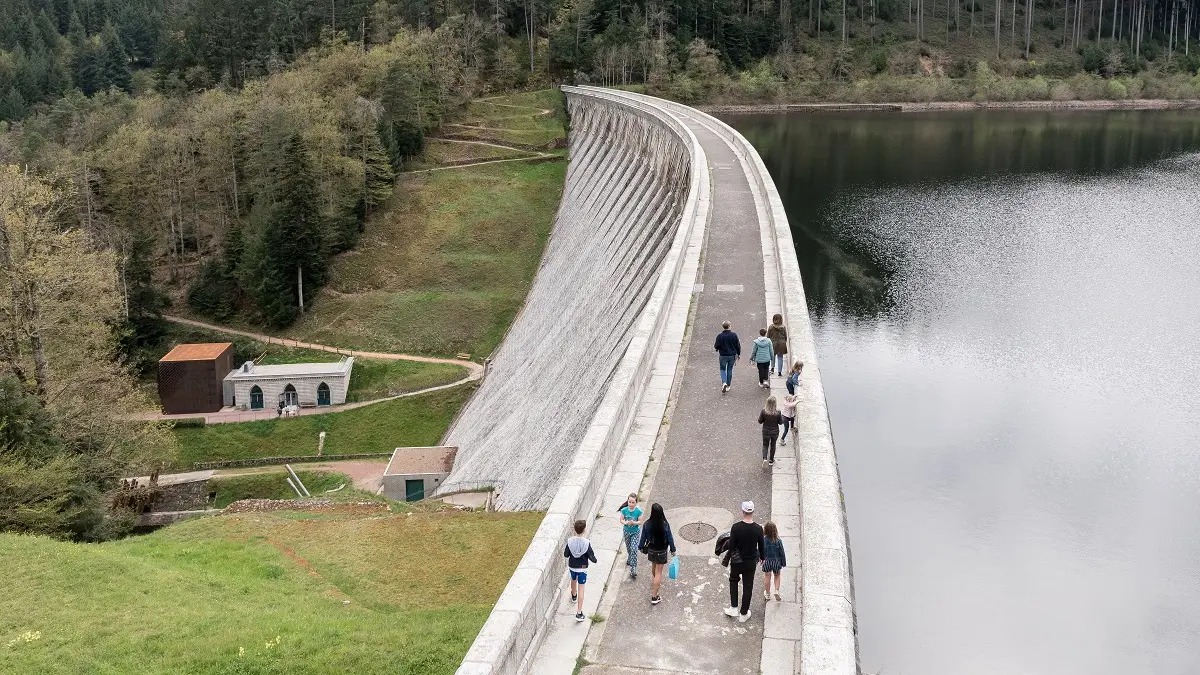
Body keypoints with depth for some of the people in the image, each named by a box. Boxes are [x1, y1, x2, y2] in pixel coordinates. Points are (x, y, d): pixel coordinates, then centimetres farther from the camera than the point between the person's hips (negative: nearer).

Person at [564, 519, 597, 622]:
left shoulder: (570, 541, -18)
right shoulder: (587, 543, -24)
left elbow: (565, 555, -7)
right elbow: (591, 556, -17)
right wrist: (594, 560, 5)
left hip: (572, 566, 3)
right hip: (582, 568, -3)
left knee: (573, 580, 33)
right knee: (581, 589, 2)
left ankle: (574, 596, 62)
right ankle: (579, 613, -1)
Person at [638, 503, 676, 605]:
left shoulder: (647, 524, -21)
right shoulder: (665, 525, -24)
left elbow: (643, 537, -7)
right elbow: (669, 538, -12)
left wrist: (641, 547, 13)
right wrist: (673, 549, 5)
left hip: (651, 549, 3)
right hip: (661, 551, -3)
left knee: (654, 566, 30)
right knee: (658, 572, 5)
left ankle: (656, 582, 58)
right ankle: (654, 597, 4)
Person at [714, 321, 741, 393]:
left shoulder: (720, 336, -15)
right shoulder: (734, 335, -9)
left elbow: (716, 346, -10)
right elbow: (738, 345, -2)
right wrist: (738, 354, 12)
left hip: (723, 356, -2)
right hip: (732, 356, 2)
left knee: (723, 369, 14)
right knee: (730, 370, 15)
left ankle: (724, 383, -10)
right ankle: (728, 386, 20)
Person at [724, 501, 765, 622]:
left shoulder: (736, 527, -19)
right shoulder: (758, 529, -14)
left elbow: (731, 546, -13)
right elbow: (761, 546, -2)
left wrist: (729, 559, 5)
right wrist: (762, 558, 16)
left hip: (736, 561, -1)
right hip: (751, 562, 1)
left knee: (733, 581, 25)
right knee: (747, 587, 13)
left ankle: (733, 608, 20)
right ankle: (743, 614, 23)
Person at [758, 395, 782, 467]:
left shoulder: (764, 411, -21)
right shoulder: (778, 412, -21)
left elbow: (760, 421, -10)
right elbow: (780, 422, -8)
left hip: (766, 431, 0)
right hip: (775, 432, 0)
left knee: (765, 445, 19)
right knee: (773, 445, 21)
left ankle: (765, 458, -2)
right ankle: (771, 461, 33)